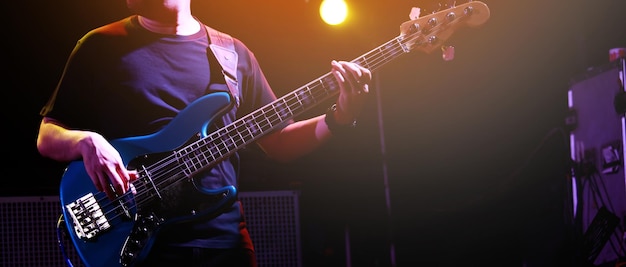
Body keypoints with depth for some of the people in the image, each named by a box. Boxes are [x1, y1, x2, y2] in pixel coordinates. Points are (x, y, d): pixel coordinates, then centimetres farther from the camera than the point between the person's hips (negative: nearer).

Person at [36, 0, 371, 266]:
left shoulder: (233, 54, 10)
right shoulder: (101, 46, 3)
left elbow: (277, 143, 13)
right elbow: (47, 137, 4)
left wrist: (339, 118, -3)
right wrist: (86, 142, -17)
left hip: (224, 239, 2)